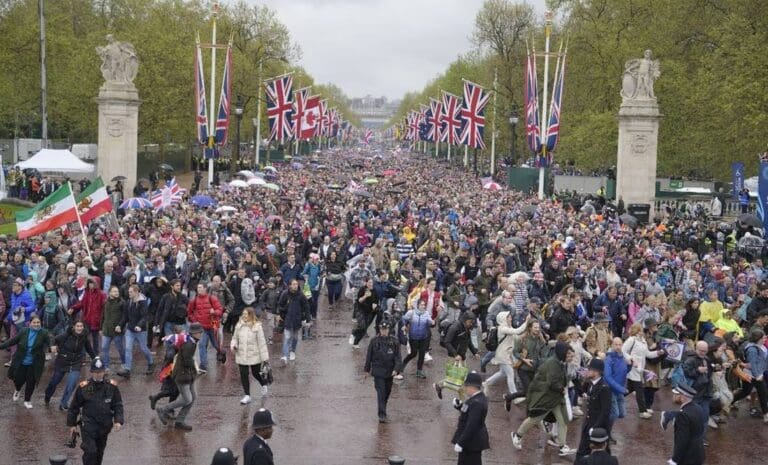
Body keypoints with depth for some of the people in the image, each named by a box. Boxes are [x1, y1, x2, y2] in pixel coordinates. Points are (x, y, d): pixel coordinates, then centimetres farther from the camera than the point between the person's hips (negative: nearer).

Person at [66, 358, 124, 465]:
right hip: (88, 425, -3)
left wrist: (118, 421, -9)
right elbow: (74, 407, 4)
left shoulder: (111, 386, 0)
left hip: (105, 425, 3)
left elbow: (118, 406, 4)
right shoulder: (83, 387, -5)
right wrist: (72, 424, 7)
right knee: (90, 451, -14)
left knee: (99, 452, 16)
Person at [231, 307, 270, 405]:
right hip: (241, 355, 3)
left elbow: (261, 342, -10)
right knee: (243, 375, 3)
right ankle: (247, 396, 14)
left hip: (254, 355, -3)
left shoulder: (257, 326, -13)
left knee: (256, 374, 12)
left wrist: (265, 356, -8)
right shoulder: (239, 325, 0)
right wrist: (233, 345, -10)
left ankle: (264, 385, 45)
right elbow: (235, 337, 13)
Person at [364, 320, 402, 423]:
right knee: (381, 392, -11)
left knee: (387, 391, 16)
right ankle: (382, 415, -14)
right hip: (378, 371, -3)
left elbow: (398, 357, -4)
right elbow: (369, 356, 5)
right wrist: (367, 369, 8)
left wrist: (396, 369, -16)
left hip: (389, 372, 3)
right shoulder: (374, 341, -4)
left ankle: (383, 411, 38)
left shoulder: (394, 341, -2)